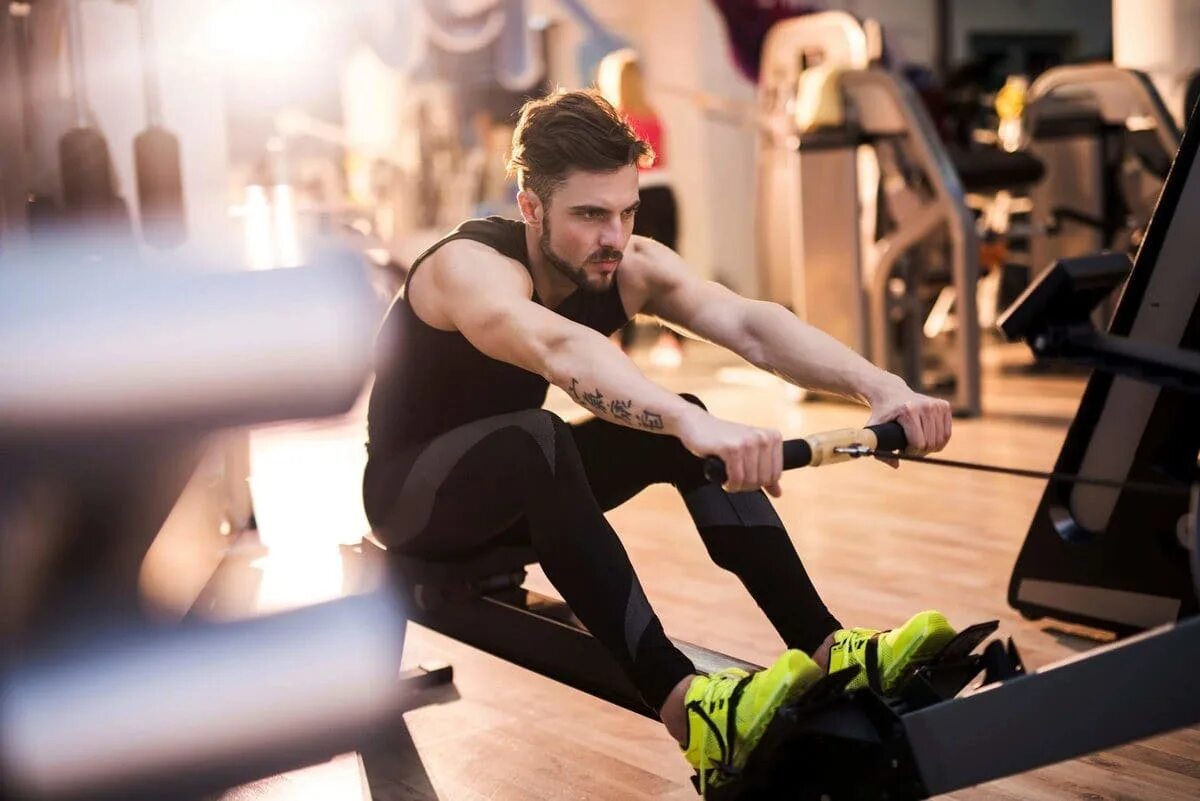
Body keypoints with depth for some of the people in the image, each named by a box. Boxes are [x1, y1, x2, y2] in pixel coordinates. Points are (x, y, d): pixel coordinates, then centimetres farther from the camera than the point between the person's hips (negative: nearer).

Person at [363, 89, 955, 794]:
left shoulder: (631, 267, -12)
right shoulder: (471, 268, -30)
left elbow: (752, 325, -29)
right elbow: (558, 347, -53)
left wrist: (879, 385, -45)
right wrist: (696, 426, -69)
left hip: (520, 483, 7)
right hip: (413, 492, -6)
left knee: (677, 424, -16)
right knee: (534, 439, -39)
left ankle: (824, 648, -20)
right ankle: (685, 704, -47)